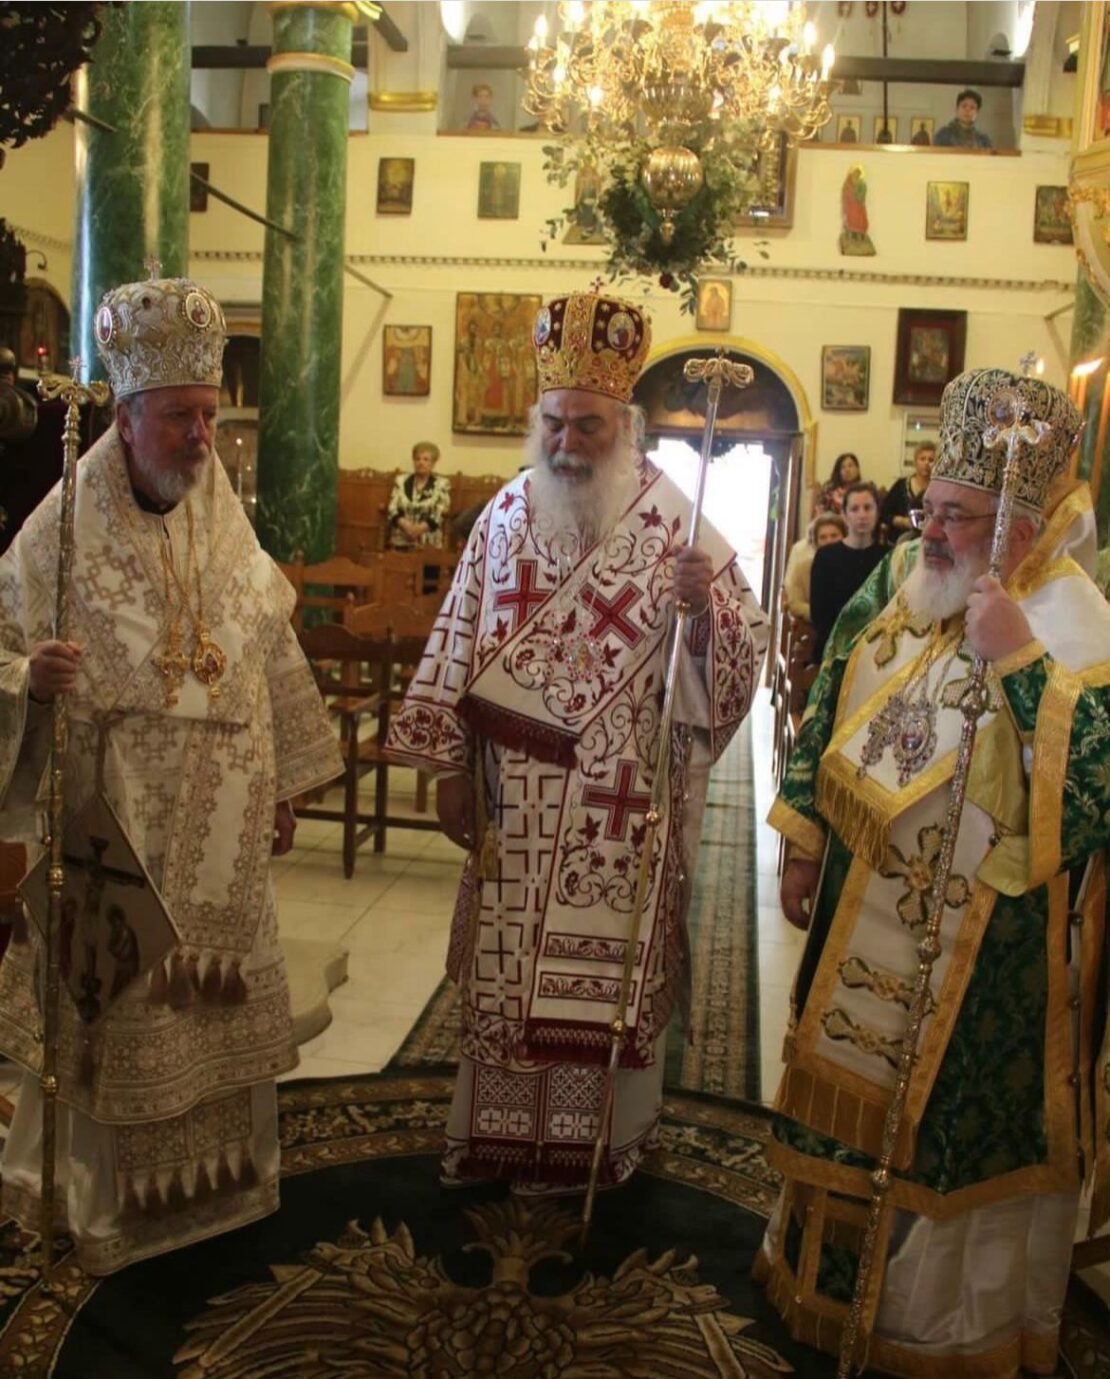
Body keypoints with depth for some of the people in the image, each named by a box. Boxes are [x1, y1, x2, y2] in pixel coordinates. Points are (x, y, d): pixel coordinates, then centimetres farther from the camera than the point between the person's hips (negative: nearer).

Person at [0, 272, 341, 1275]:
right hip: (111, 826, -4)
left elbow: (269, 658, 11)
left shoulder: (227, 529, 4)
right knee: (114, 1010, 6)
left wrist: (283, 788, 13)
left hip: (218, 832, 5)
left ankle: (215, 1172, 36)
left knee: (217, 1004, 15)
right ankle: (103, 1198, 27)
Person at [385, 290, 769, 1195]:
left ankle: (598, 1138, 29)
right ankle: (500, 1130, 31)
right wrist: (450, 766, 5)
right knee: (505, 963, 12)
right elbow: (460, 643, 6)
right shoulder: (507, 515, 3)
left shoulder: (675, 525, -6)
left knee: (608, 972, 9)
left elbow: (743, 647, -6)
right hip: (514, 802, 3)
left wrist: (705, 603, -28)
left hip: (621, 808, -2)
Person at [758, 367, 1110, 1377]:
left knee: (954, 1130, 10)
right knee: (846, 1098, 21)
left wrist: (1020, 659, -31)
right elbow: (827, 715, 9)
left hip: (985, 947, -6)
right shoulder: (898, 581, 1)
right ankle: (831, 1272, 45)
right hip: (864, 919, 6)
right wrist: (802, 844, 9)